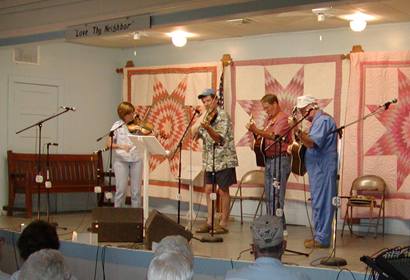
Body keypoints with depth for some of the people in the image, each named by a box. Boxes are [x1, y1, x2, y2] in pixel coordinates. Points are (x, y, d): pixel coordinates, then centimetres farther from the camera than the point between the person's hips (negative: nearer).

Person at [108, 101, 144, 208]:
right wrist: (121, 146, -23)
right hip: (121, 160, -2)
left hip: (137, 160, 2)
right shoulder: (117, 126, -1)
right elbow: (109, 144, -6)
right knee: (121, 190, -6)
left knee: (136, 190, 2)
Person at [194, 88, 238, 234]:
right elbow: (197, 135, 11)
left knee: (223, 190, -1)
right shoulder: (206, 117, 10)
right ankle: (210, 222, 13)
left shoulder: (222, 116, -12)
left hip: (224, 159, -7)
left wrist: (207, 128, -37)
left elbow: (220, 139, -22)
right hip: (210, 160, 7)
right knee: (208, 189, 6)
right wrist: (199, 130, -11)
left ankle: (223, 223, 5)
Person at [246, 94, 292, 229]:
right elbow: (266, 136, 19)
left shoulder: (283, 118, -9)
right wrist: (255, 130, 1)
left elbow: (275, 136, -23)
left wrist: (256, 130, -32)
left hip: (280, 160, -9)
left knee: (276, 197, -9)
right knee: (269, 196, 11)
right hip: (269, 160, 9)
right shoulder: (270, 119, 19)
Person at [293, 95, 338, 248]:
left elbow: (311, 143, -25)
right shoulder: (318, 121, 19)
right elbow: (311, 142, 23)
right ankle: (319, 236, 20)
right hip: (319, 168, 11)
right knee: (319, 203, 14)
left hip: (323, 169, -11)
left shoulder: (322, 120, -14)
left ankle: (322, 239, -3)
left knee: (320, 203, -7)